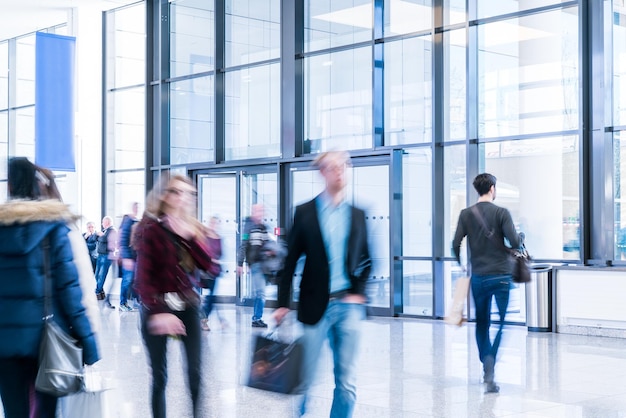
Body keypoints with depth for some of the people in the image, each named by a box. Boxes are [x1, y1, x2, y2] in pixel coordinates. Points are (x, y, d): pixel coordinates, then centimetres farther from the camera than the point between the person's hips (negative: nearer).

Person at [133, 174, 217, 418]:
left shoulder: (192, 228, 11)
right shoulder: (150, 228, -6)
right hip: (157, 308, -4)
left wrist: (190, 237, -12)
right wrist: (157, 312, -23)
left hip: (188, 306, 4)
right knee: (159, 376, 1)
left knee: (195, 372, -3)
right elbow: (143, 277, -13)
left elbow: (208, 266, 0)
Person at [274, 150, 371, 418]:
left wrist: (358, 292, -2)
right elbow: (290, 261, 0)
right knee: (304, 378, 5)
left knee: (347, 381, 2)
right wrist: (283, 304, -4)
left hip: (348, 305, 2)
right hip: (315, 305, -2)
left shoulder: (357, 215, 8)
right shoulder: (304, 213, 0)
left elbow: (366, 261, 13)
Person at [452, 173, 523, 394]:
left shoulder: (466, 214, 1)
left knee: (482, 323, 16)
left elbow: (456, 245, -1)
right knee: (504, 323, 2)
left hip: (478, 277, 3)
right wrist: (520, 238, 11)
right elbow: (515, 242, -12)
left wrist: (461, 265, 16)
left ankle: (487, 367, 14)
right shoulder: (501, 213, -6)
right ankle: (490, 371, -12)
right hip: (501, 276, -3)